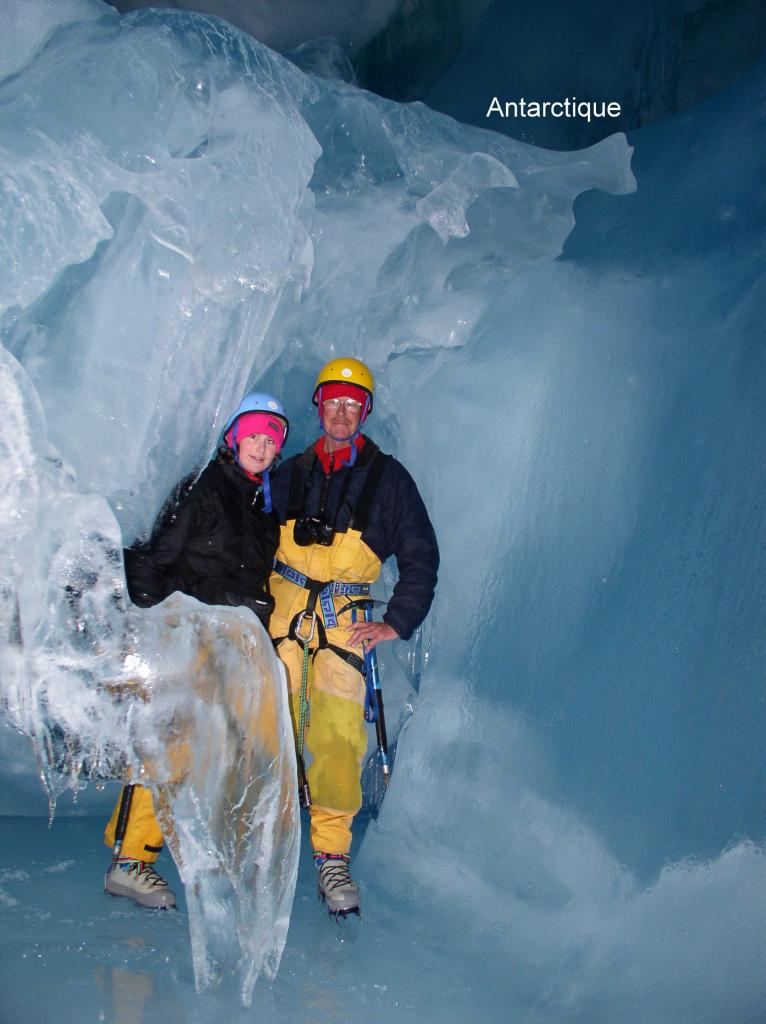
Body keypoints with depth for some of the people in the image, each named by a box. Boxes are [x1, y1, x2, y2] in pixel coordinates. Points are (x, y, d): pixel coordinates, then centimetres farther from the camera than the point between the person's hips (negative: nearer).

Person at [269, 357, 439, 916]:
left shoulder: (387, 477, 7)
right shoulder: (293, 472, 14)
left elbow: (421, 554, 8)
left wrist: (399, 622, 1)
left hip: (344, 617, -2)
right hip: (282, 607, 2)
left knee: (339, 735, -11)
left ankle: (332, 854, -1)